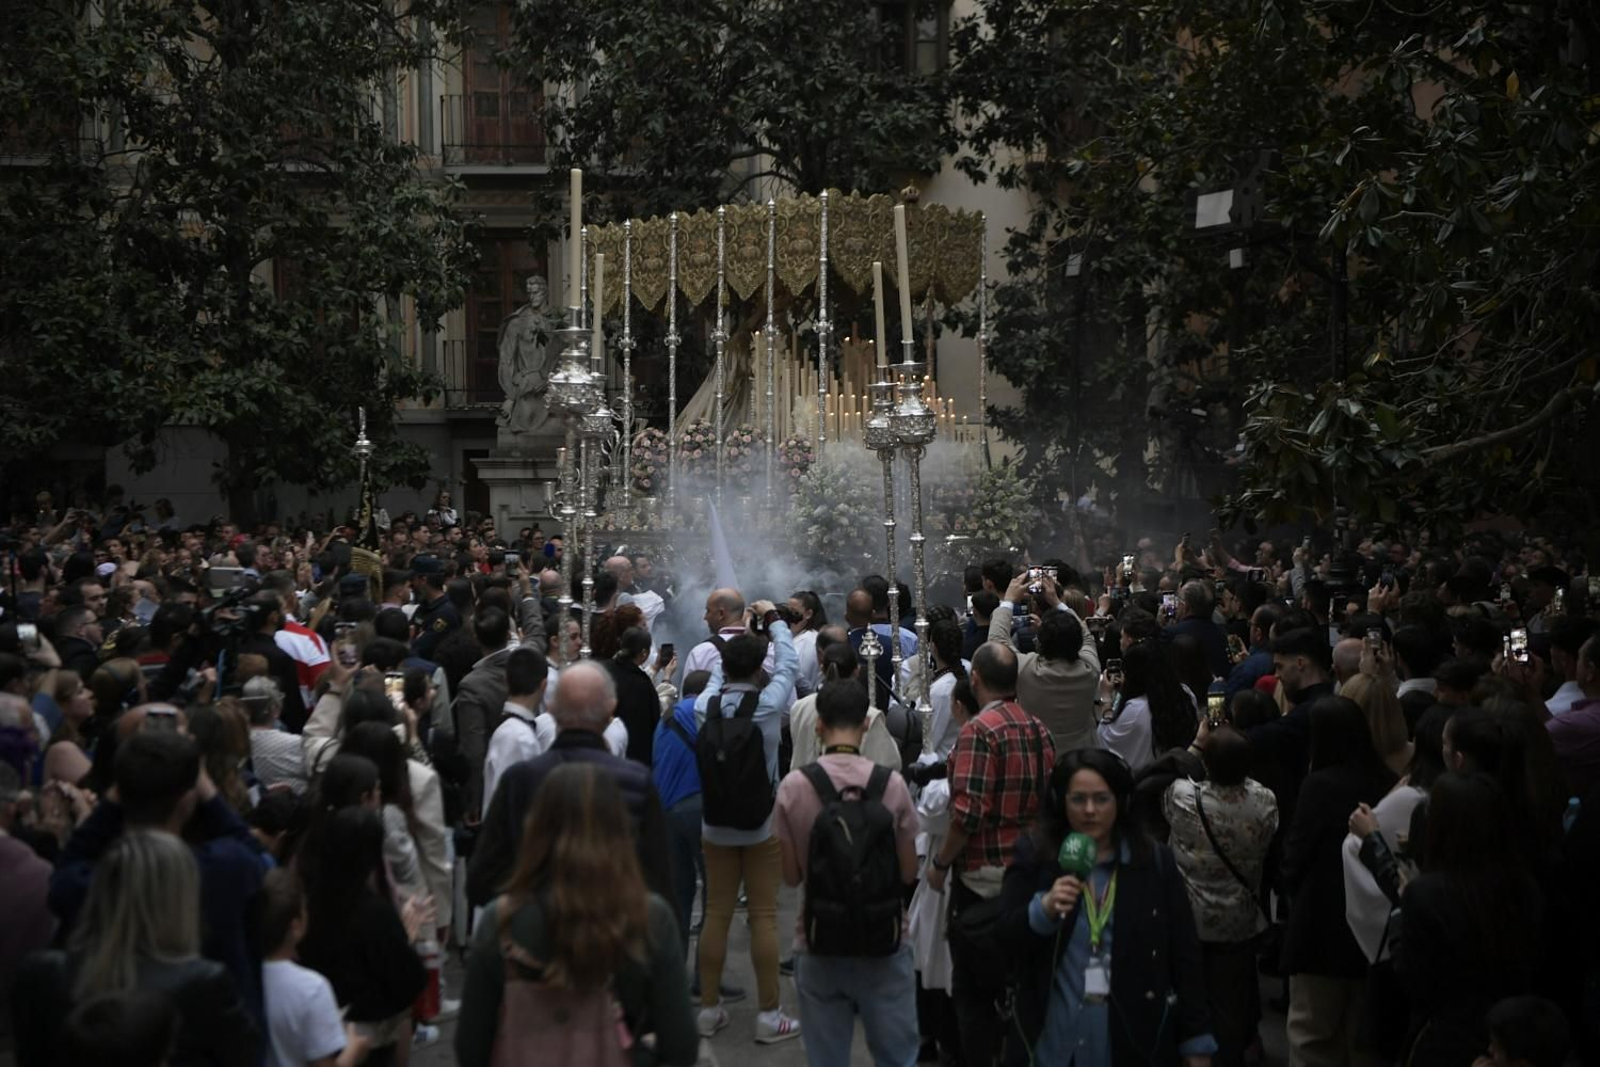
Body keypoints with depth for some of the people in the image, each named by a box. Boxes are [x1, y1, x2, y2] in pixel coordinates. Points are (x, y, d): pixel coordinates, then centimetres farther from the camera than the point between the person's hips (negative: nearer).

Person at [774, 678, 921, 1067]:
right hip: (885, 943, 0)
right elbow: (908, 872, -3)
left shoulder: (794, 786, -9)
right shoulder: (891, 784, -9)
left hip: (820, 946, 0)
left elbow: (791, 875, -3)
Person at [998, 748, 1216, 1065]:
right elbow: (1004, 937, -3)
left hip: (1133, 1034, 0)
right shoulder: (1034, 855, 1)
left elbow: (1184, 954, 3)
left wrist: (1196, 1040, 2)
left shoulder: (1155, 861, 1)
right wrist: (1044, 908, -22)